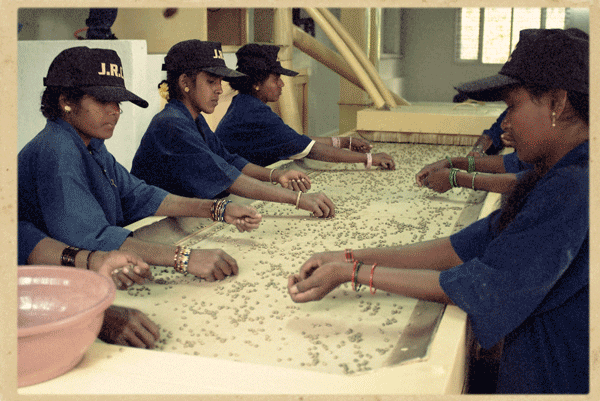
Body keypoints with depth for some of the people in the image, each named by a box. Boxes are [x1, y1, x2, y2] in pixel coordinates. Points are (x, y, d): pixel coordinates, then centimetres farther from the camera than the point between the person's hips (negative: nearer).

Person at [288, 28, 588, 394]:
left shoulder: (573, 189, -26)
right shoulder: (561, 176, 7)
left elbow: (482, 287, -24)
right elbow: (467, 247, 2)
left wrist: (351, 272, -19)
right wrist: (350, 258, -6)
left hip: (557, 382, -8)